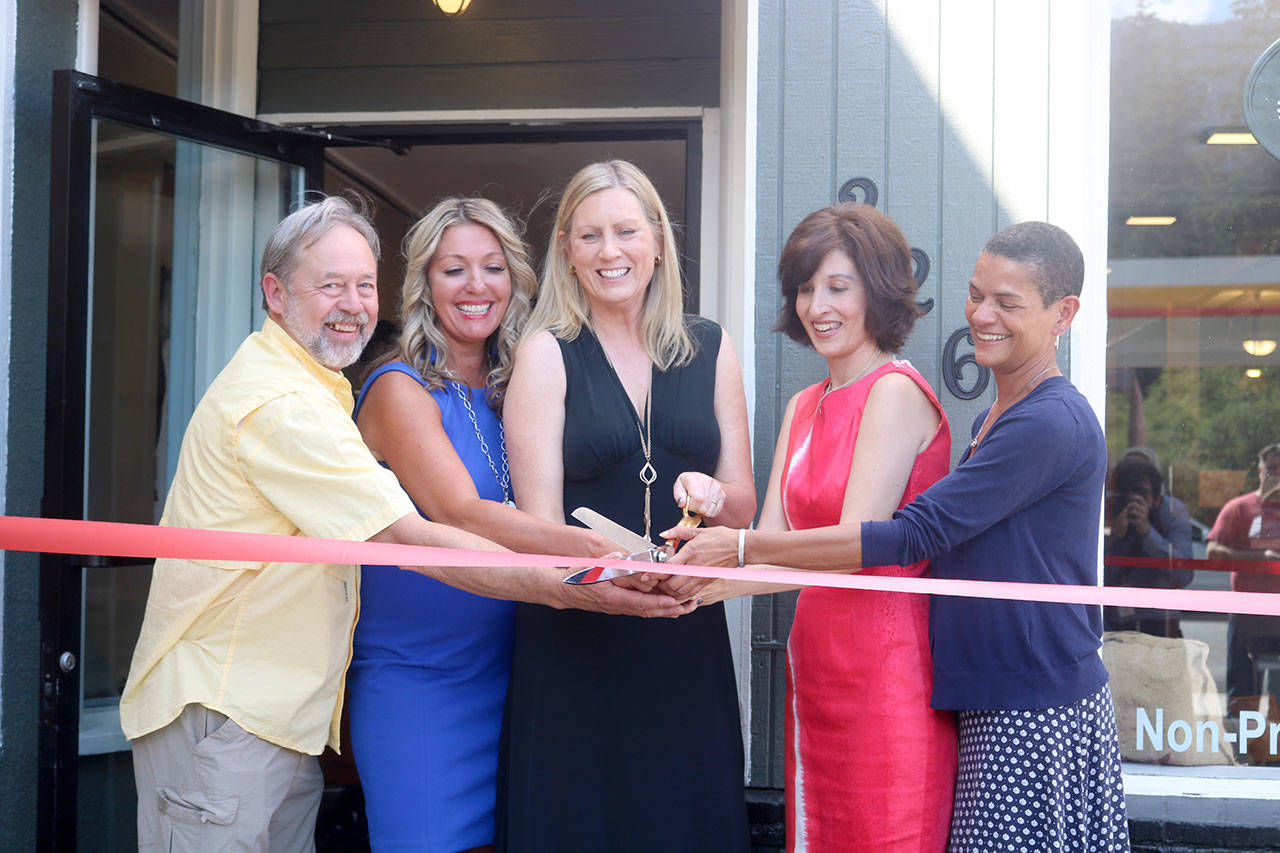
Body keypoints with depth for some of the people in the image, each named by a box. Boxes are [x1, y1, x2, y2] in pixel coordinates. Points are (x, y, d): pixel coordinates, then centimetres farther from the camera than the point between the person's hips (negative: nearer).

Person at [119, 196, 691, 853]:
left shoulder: (315, 390, 18)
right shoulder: (281, 406, -17)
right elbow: (409, 540, -23)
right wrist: (563, 588, -24)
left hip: (281, 720, 10)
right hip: (220, 717, -10)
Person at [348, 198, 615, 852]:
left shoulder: (509, 392, 8)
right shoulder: (400, 388, -10)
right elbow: (458, 512, -25)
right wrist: (595, 551, -38)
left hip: (502, 672, 5)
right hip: (414, 675, -5)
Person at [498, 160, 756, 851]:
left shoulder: (709, 349, 8)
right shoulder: (547, 353, -2)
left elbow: (742, 504, 9)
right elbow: (540, 521, -9)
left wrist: (711, 497, -14)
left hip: (687, 638, 3)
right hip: (574, 640, -3)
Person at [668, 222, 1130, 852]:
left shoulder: (1054, 422, -16)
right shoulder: (992, 421, 16)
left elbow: (918, 535, -21)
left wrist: (745, 550, -20)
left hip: (1037, 713, -9)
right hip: (989, 705, 9)